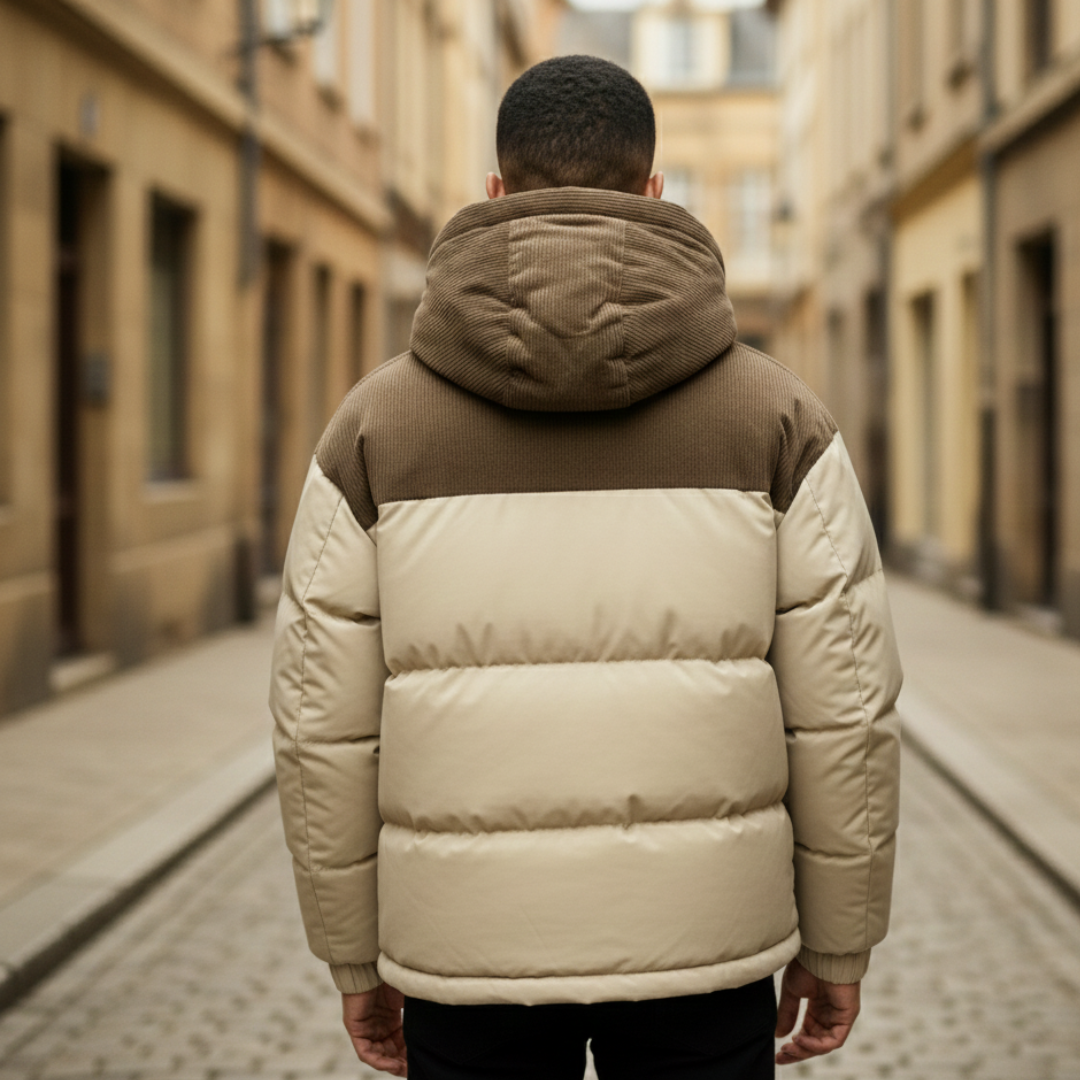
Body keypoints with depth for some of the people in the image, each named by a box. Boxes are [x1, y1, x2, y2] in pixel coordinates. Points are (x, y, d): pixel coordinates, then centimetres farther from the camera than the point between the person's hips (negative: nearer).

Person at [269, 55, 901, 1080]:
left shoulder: (377, 419, -2)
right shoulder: (777, 413, -3)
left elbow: (325, 723, -2)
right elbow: (842, 706, -3)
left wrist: (354, 959, 8)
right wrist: (837, 946, 8)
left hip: (470, 953, 0)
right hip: (700, 944, 0)